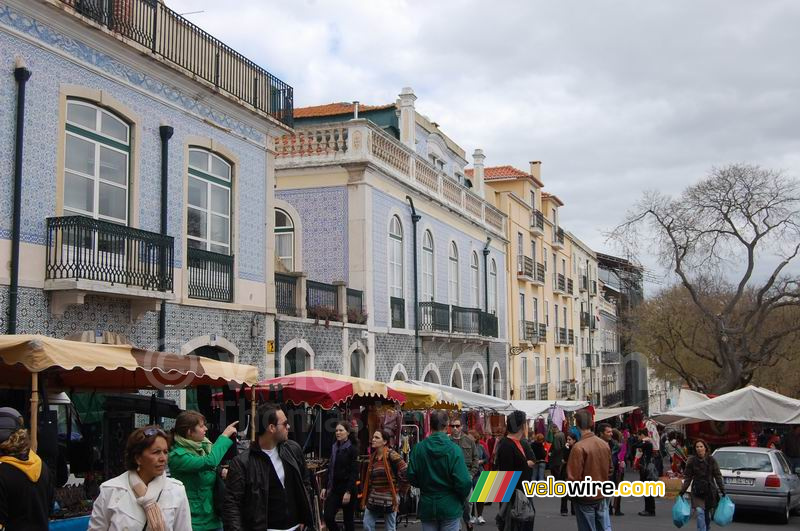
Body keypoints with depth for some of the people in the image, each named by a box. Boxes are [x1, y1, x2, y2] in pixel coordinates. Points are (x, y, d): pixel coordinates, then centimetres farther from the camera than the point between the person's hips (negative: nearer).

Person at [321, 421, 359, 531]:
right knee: (328, 517, -3)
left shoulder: (352, 449, -9)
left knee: (348, 520, 3)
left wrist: (348, 492, -19)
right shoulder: (334, 447, 8)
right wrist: (325, 487, 9)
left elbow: (354, 473, -14)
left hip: (347, 489, -5)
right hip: (334, 489, 6)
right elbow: (331, 470, 14)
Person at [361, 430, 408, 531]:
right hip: (373, 499, 7)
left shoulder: (391, 455, -13)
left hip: (388, 499, -7)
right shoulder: (373, 457, 10)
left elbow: (406, 473, -17)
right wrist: (366, 497, 18)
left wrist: (400, 491, -10)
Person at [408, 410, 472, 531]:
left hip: (426, 507, 2)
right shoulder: (454, 449, -15)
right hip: (449, 507, -2)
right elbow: (463, 482, -18)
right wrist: (461, 499, 3)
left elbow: (411, 477, -4)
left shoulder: (418, 448, -8)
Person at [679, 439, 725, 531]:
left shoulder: (711, 460, -3)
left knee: (708, 515, 11)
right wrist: (682, 491, -2)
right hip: (697, 492, -1)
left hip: (710, 491, 1)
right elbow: (687, 477, 3)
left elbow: (717, 476, 1)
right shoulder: (692, 461, -2)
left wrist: (722, 489, -5)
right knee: (699, 512, -14)